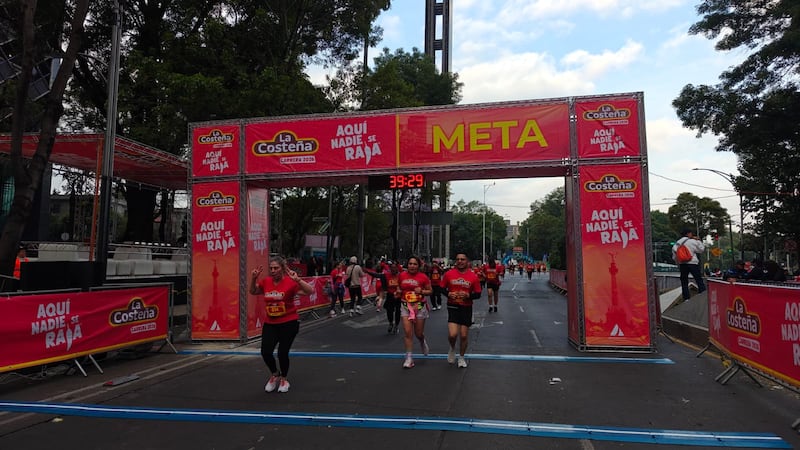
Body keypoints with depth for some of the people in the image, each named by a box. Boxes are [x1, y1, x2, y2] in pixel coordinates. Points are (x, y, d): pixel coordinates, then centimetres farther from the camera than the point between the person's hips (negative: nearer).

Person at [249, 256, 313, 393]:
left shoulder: (290, 281, -15)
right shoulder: (266, 281, -1)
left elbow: (310, 291, -24)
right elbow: (253, 291, 16)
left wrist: (297, 279, -35)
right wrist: (253, 278, -2)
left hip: (289, 323, -4)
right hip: (270, 323, 4)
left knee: (282, 352, 0)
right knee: (265, 352, -5)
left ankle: (284, 379, 31)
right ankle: (275, 374, 28)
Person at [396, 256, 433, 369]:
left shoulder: (423, 277, -7)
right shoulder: (401, 276, 1)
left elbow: (430, 291, 1)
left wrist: (421, 291, -17)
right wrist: (398, 292, -2)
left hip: (419, 306, -1)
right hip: (405, 306, 2)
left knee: (418, 333, 9)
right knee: (408, 332, -7)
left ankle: (423, 342, 46)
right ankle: (409, 358, 2)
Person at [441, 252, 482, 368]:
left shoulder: (473, 276, -3)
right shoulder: (449, 274, -2)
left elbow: (478, 294, 2)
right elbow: (442, 288, 8)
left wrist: (468, 295, -17)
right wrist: (448, 294, -12)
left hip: (466, 308, 1)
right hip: (453, 307, -1)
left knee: (464, 336, 7)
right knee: (452, 334, -13)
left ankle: (461, 357, 31)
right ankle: (452, 348, 22)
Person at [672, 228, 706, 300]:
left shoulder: (677, 243, 7)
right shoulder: (692, 241, -7)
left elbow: (674, 256, 7)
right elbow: (701, 250, 3)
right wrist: (698, 241, 10)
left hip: (682, 264, 4)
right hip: (692, 263, -4)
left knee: (684, 282, 8)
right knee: (699, 280, 3)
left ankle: (686, 298, 7)